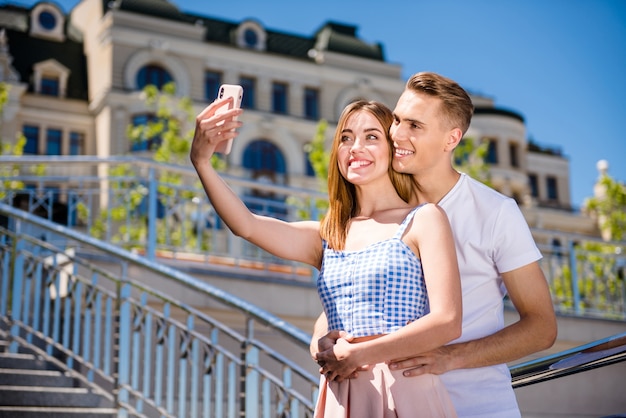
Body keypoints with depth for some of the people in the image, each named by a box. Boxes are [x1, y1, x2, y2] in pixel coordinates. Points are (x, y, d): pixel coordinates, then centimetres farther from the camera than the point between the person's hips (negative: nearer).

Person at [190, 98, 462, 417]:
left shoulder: (423, 220, -1)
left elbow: (447, 322, -10)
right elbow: (246, 225, -4)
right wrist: (202, 162, -18)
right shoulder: (326, 236, 11)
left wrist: (360, 354, -17)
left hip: (406, 392, -4)